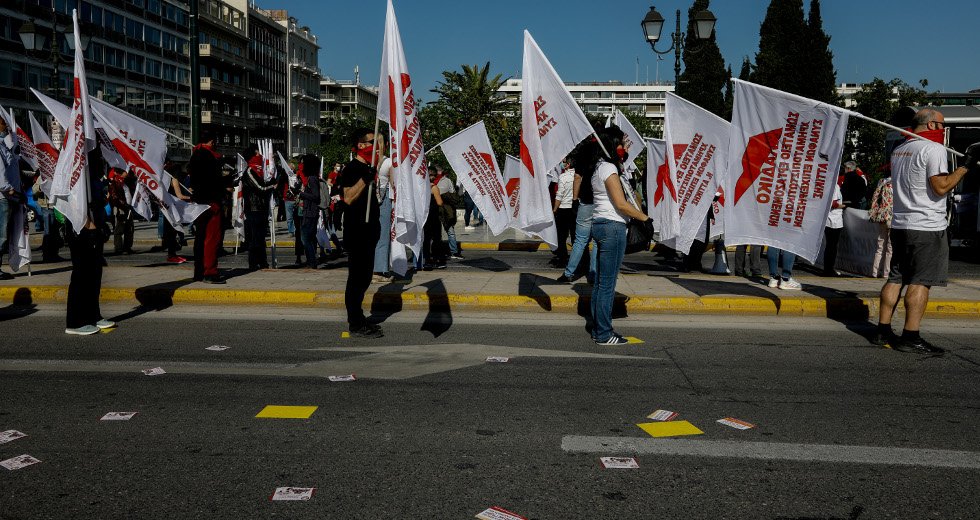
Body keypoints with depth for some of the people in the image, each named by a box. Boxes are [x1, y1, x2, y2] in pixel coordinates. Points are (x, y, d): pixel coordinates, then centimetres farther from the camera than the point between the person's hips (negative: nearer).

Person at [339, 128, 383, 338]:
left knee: (364, 277, 14)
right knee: (357, 277, -7)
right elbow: (348, 198, -23)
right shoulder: (351, 169, -11)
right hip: (356, 232, -10)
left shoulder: (367, 168, 18)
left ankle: (357, 318, 24)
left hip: (368, 231, 10)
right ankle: (356, 325, -3)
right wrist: (365, 179, -30)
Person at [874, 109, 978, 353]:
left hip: (900, 224, 8)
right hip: (926, 227, -8)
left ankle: (883, 331, 11)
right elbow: (941, 187, -16)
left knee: (896, 278, 10)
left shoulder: (900, 150, 17)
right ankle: (910, 338, -8)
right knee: (920, 282, -7)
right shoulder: (934, 149, -10)